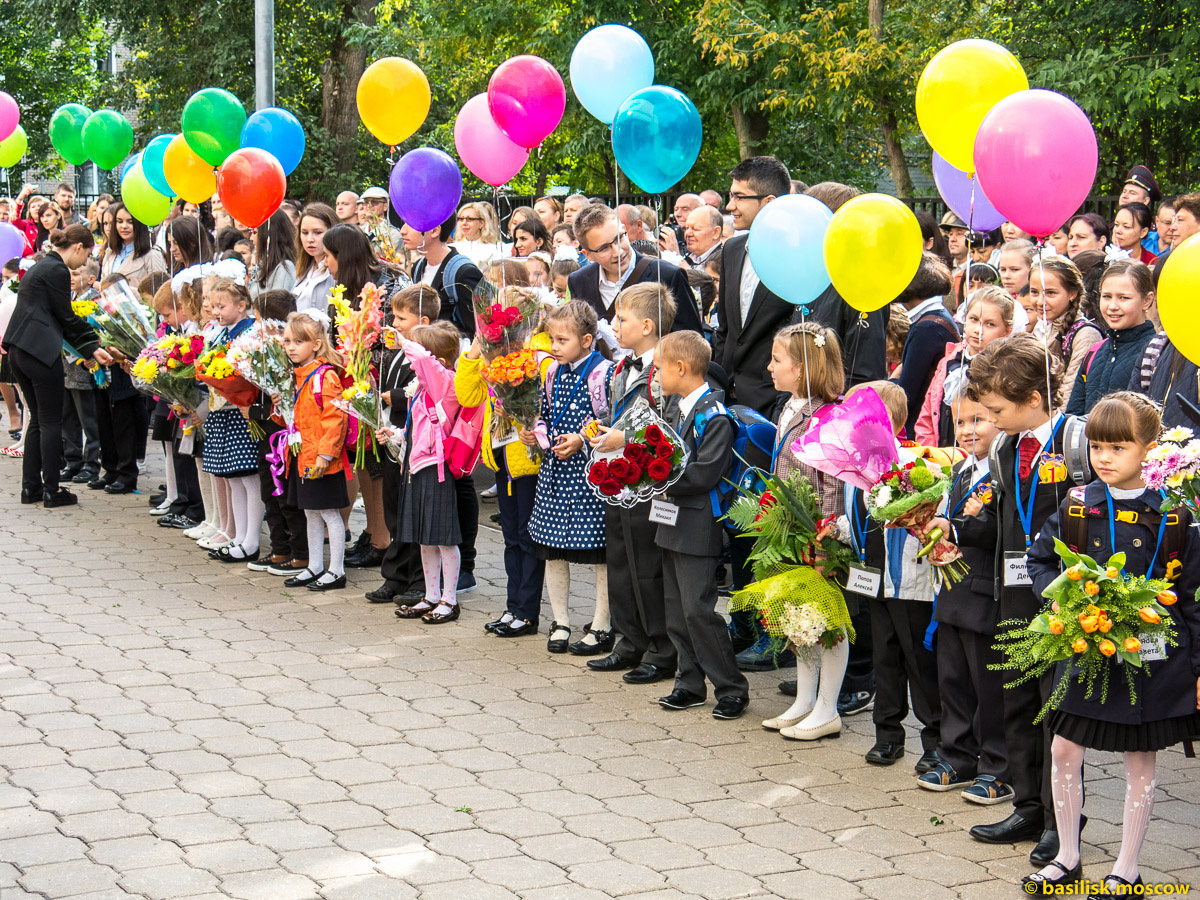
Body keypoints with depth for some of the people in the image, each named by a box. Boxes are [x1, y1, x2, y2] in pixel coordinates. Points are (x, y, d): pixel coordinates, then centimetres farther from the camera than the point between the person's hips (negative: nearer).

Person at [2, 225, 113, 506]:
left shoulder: (39, 267, 20)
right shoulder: (57, 271, -11)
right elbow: (67, 318, -8)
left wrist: (90, 349, 16)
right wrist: (92, 347, 5)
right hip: (41, 351, -9)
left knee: (38, 419, 16)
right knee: (51, 421, -2)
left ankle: (30, 487, 17)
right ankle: (51, 491, 1)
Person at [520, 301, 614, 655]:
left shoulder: (603, 374, -11)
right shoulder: (553, 373, 9)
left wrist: (582, 441, -19)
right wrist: (535, 435, 1)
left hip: (590, 470, -7)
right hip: (555, 469, 7)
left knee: (600, 552, 1)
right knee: (552, 551, 11)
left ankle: (601, 627, 11)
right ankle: (560, 622, 24)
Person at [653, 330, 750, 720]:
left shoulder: (714, 415, -17)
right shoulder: (681, 409, 13)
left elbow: (705, 473, -22)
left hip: (698, 528, -9)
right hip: (673, 523, 9)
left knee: (699, 610, -7)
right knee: (676, 609, 13)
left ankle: (732, 688, 3)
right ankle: (690, 683, 22)